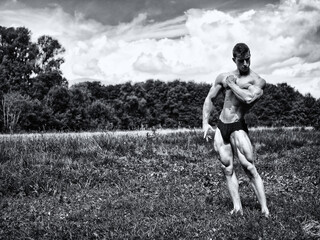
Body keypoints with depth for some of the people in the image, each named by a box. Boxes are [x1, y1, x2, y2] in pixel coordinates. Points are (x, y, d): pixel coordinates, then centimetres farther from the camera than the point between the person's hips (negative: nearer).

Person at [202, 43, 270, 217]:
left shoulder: (257, 81, -4)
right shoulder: (223, 78, 11)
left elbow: (249, 98, -25)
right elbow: (209, 99, 18)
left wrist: (232, 84, -12)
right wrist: (205, 123, 6)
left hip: (237, 126, -5)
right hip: (220, 126, 5)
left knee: (249, 168, -11)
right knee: (227, 170, 3)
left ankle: (265, 209, -8)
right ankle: (237, 207, 6)